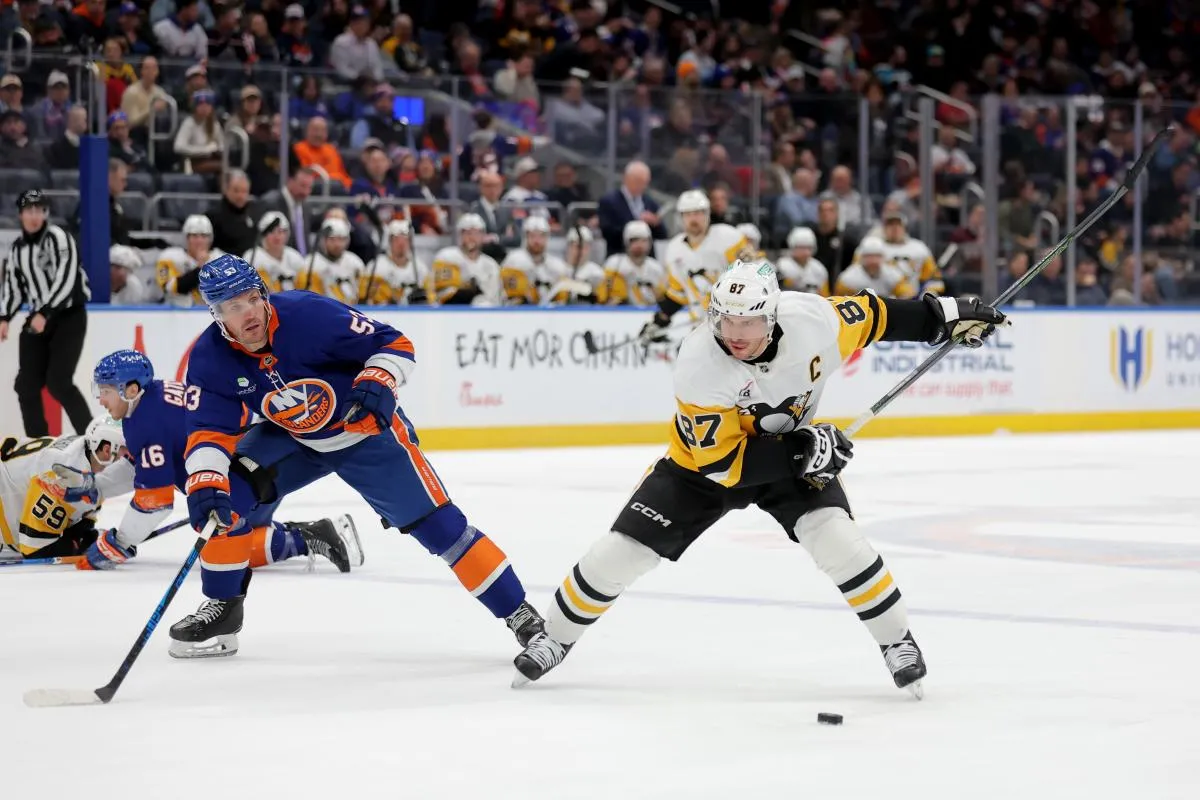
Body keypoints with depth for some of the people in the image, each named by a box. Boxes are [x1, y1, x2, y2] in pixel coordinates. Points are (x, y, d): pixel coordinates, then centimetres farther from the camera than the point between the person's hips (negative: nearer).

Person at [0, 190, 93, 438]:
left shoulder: (57, 238, -12)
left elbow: (65, 279, -21)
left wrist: (44, 313, -27)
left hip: (69, 317, -7)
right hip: (38, 319, 7)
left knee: (58, 381, -17)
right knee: (27, 384, 1)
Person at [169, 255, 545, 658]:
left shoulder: (309, 314, -29)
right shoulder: (210, 359, -17)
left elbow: (395, 345, -21)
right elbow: (209, 431, -17)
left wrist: (378, 382, -39)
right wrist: (204, 485, -33)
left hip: (367, 431, -4)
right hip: (292, 440, 4)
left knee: (437, 523, -11)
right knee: (224, 494, -13)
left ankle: (519, 613, -2)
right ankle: (223, 606, 6)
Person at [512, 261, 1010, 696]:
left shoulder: (812, 319, -27)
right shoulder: (699, 366, -34)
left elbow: (869, 317, -6)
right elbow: (720, 460, -31)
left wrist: (945, 315, -4)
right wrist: (801, 451, -36)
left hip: (792, 450, 2)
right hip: (704, 462, -1)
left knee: (836, 538, -22)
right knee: (621, 552, -6)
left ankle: (898, 643, -3)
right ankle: (555, 637, 17)